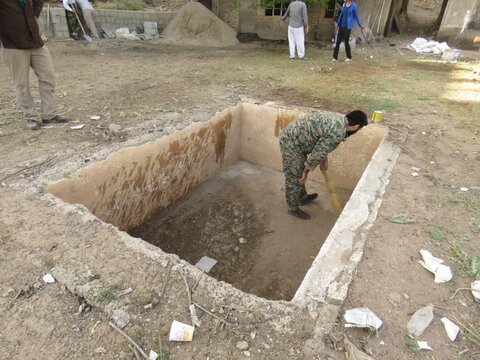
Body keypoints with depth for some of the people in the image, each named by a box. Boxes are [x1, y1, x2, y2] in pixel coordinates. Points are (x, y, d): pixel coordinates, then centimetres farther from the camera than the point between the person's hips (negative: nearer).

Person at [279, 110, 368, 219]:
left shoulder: (337, 119, 9)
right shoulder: (338, 133, -22)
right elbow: (317, 154, -20)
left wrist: (325, 159, 30)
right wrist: (306, 172, -8)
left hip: (292, 135, 10)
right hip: (291, 143, -10)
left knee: (300, 173, 26)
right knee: (294, 178, 6)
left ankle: (303, 197, 46)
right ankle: (293, 209, 25)